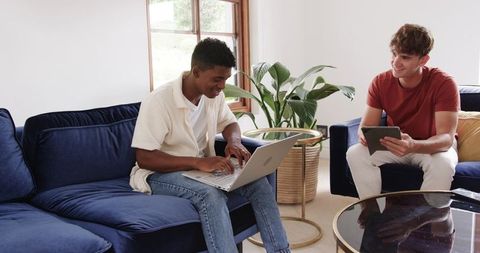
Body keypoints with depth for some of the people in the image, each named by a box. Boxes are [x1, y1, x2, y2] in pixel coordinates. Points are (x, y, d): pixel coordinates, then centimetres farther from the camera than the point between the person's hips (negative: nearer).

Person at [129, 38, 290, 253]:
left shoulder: (214, 94, -3)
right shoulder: (159, 101, -23)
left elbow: (229, 123, 15)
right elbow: (144, 158, -24)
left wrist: (234, 142, -10)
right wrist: (198, 162, -34)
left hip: (202, 167, 6)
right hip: (160, 173, -6)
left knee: (258, 181, -16)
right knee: (211, 194, -36)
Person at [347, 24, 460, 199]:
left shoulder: (444, 84, -23)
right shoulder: (380, 82, -13)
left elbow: (446, 138, -30)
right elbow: (367, 125, -11)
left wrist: (414, 146, -52)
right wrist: (364, 135, -38)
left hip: (434, 146, -2)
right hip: (396, 144, 3)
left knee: (444, 163, -37)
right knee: (355, 154, -23)